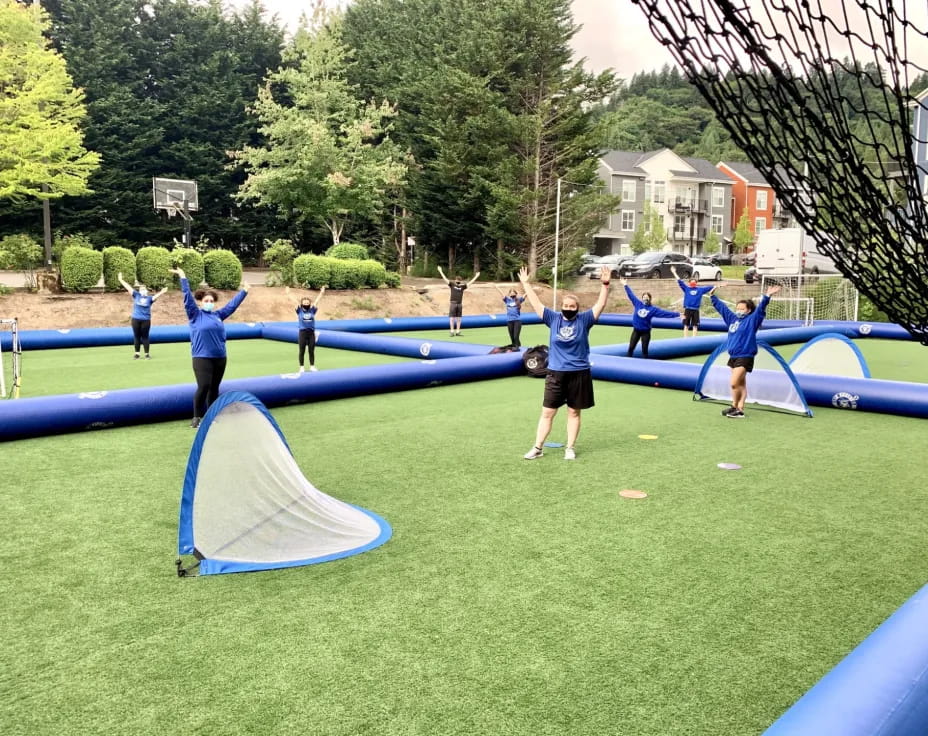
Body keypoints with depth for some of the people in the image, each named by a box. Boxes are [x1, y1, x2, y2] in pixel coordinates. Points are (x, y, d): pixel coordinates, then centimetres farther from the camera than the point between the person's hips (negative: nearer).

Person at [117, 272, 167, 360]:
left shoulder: (149, 298, 1)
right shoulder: (136, 295, 4)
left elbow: (155, 296, -17)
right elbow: (128, 287, 2)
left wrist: (161, 292, -36)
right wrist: (121, 280, 0)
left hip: (146, 320, -2)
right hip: (135, 319, 2)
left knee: (145, 337, 4)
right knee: (137, 337, 8)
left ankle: (147, 354, 9)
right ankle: (137, 354, 15)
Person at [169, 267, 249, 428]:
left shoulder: (218, 315, 13)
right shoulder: (195, 314, 1)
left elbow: (233, 304, 21)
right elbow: (188, 297, -6)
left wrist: (244, 291, 27)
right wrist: (183, 278, -13)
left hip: (220, 357, 5)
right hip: (202, 357, -5)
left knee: (214, 388, 10)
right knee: (203, 387, -13)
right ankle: (197, 417, -1)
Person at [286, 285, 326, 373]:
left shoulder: (312, 310, 9)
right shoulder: (299, 310, 4)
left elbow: (316, 301, 8)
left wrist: (321, 293, 7)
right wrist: (288, 294, -4)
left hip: (311, 332, 2)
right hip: (303, 332, -2)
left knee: (312, 351, 7)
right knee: (302, 351, 4)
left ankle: (312, 366, 15)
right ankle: (301, 367, 10)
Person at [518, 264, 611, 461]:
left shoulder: (584, 320, -3)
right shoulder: (553, 318, 1)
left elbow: (601, 304, -10)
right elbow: (536, 303, 1)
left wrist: (605, 285, -21)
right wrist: (525, 283, -1)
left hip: (579, 373, -1)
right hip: (555, 373, 1)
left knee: (574, 412, 9)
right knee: (547, 412, 4)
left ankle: (570, 448, 19)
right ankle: (537, 447, 10)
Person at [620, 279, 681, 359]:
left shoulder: (653, 309, -5)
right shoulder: (638, 304, -1)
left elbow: (664, 313, -7)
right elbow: (631, 295, 4)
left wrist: (677, 315, -11)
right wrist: (626, 285, 6)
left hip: (645, 332, -1)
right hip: (636, 330, 1)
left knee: (644, 350, 5)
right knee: (631, 347, 2)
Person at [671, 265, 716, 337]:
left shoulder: (700, 289, 13)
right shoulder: (686, 288, 9)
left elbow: (712, 287, 16)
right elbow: (679, 281, 8)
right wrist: (674, 272, 6)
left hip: (696, 310, 1)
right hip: (687, 309, -1)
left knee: (695, 326, 3)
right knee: (686, 326, 0)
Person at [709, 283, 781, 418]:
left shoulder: (752, 320, -6)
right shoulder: (732, 318, 11)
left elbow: (760, 308, -20)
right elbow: (721, 307, 21)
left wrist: (767, 297, -34)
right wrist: (713, 296, 25)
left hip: (745, 357, -7)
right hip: (733, 356, 7)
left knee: (734, 383, -13)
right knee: (741, 383, 11)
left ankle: (735, 407, 2)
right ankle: (739, 409, 12)